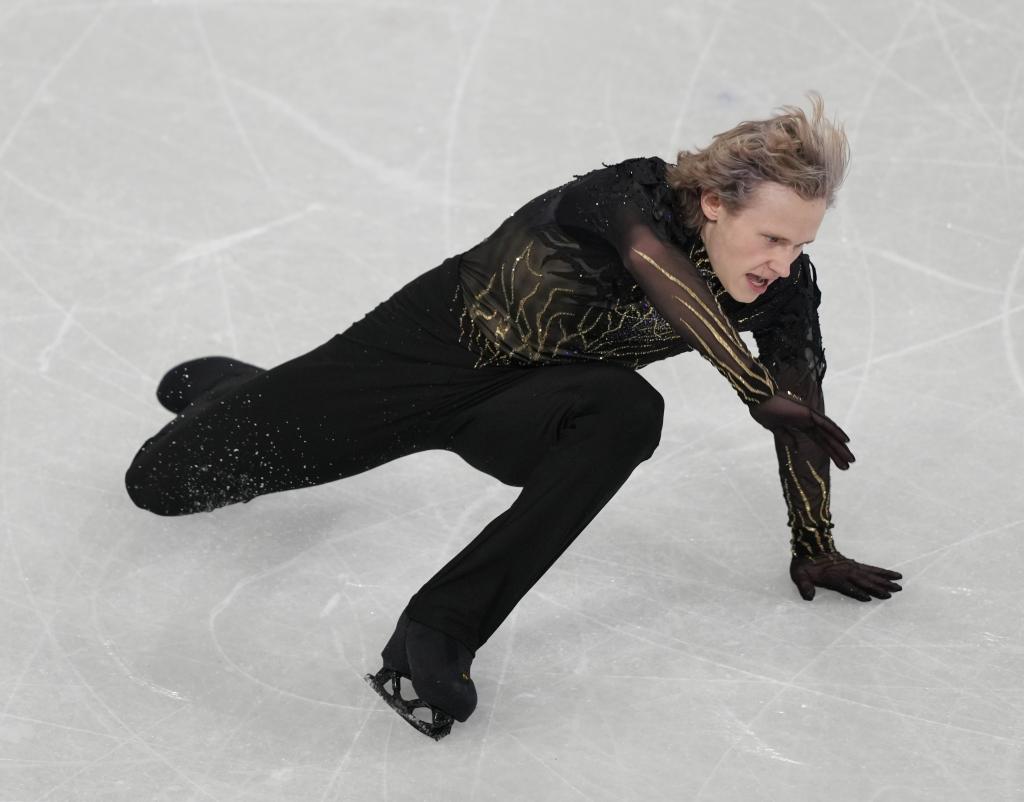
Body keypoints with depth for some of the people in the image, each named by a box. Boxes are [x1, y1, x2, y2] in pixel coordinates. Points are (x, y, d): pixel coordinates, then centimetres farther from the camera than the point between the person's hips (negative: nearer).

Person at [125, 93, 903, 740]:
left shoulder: (783, 282, -17)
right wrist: (758, 390, -55)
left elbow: (802, 404, -7)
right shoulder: (634, 195, -31)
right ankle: (228, 389, 41)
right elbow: (659, 268, -50)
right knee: (161, 480, 2)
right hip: (437, 341, -3)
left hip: (524, 409, 3)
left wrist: (814, 549, -4)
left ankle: (439, 630, -33)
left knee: (628, 412, -36)